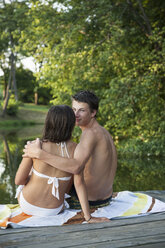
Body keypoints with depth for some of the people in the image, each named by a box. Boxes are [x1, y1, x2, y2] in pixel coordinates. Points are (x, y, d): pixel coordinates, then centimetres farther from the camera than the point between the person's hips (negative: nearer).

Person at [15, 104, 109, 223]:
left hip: (27, 205, -1)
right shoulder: (75, 149, -18)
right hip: (53, 211, 2)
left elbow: (19, 180, -15)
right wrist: (88, 217, -17)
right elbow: (79, 183, -21)